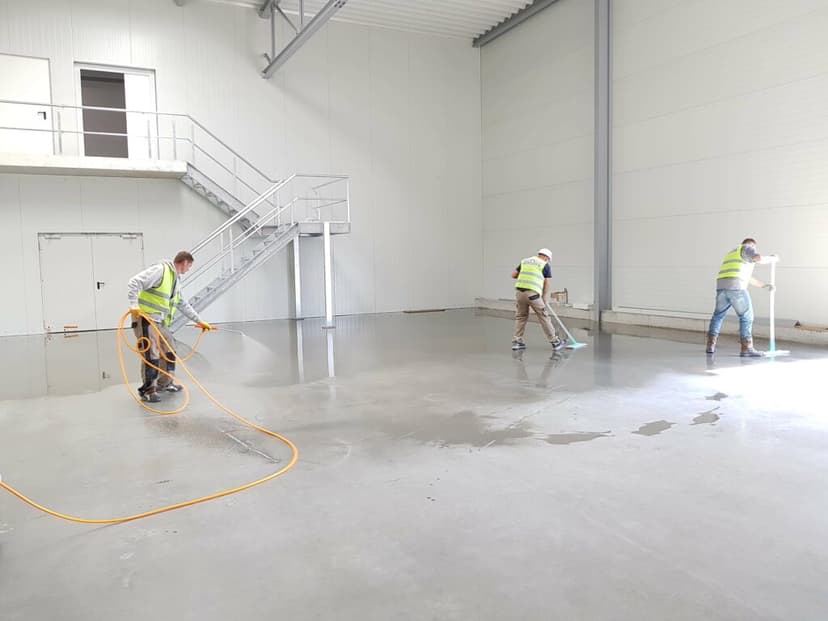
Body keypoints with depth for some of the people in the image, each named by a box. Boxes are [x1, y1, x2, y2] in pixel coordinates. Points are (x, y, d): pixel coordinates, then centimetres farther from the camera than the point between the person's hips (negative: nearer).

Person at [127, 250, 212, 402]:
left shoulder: (176, 279, 17)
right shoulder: (160, 270, -13)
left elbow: (183, 304, 24)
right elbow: (134, 283, -20)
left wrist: (199, 321, 24)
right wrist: (134, 305, -29)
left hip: (161, 321, 10)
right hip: (145, 318, -9)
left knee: (168, 351, 16)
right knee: (151, 353, -9)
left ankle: (165, 383, 31)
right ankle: (148, 389, 2)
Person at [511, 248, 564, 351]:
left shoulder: (525, 261, 18)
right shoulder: (545, 265, 6)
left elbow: (513, 275, 18)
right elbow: (547, 285, 6)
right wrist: (545, 301, 12)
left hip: (519, 291, 4)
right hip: (533, 293, -4)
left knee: (520, 316, 19)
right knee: (543, 317, 6)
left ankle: (517, 341, 14)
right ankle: (555, 342, 13)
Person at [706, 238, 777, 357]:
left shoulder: (732, 254, 35)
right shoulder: (746, 249, 10)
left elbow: (748, 279, 39)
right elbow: (759, 258, -11)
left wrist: (765, 285, 41)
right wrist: (771, 258, 10)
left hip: (722, 287, 7)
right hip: (736, 288, -7)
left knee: (718, 315, 21)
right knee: (746, 317, 1)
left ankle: (711, 345, 17)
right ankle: (746, 349, -3)